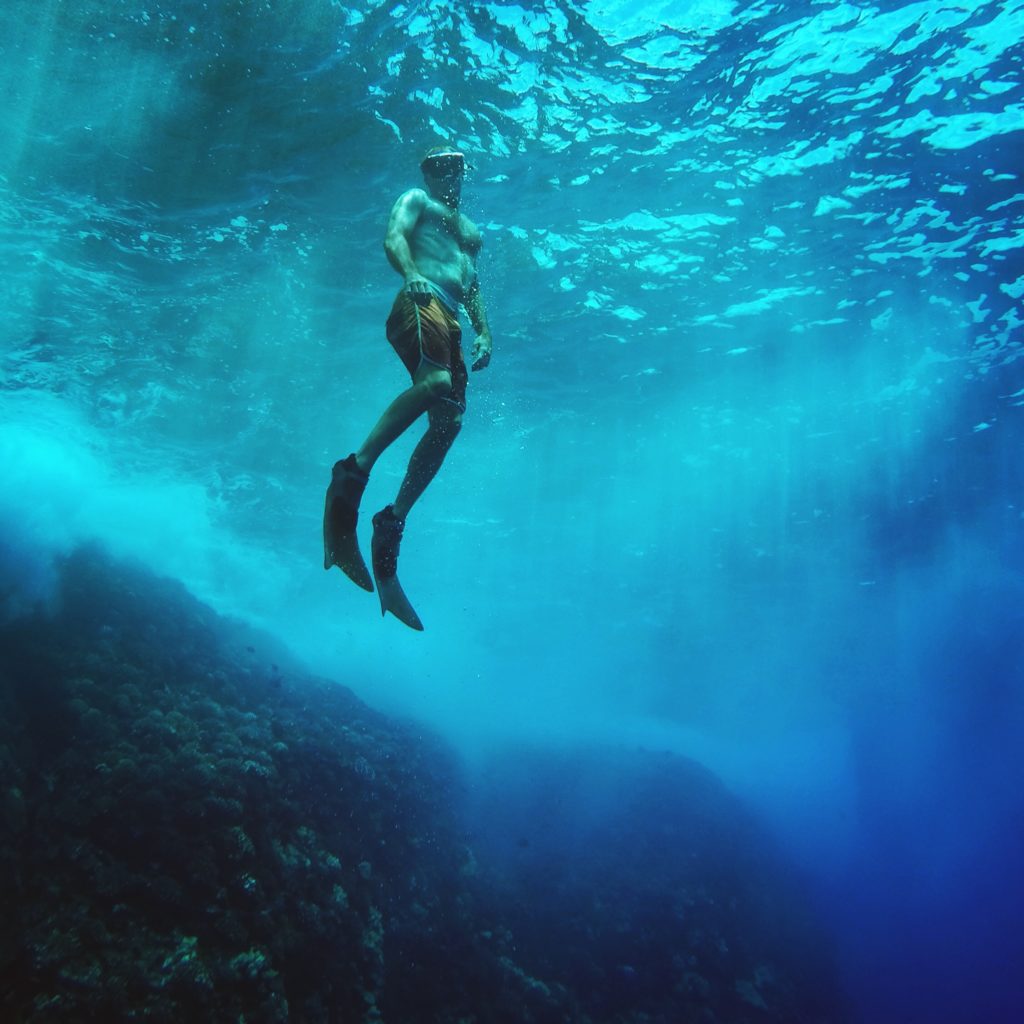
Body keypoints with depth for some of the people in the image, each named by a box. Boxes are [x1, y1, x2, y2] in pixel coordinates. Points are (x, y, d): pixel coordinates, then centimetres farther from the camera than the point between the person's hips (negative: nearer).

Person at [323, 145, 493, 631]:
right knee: (435, 381, -36)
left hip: (452, 321, 7)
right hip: (421, 303, -7)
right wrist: (411, 273, -23)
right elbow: (393, 238, -1)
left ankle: (392, 524, -11)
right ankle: (354, 471, -35)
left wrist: (483, 332, 16)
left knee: (448, 423, -10)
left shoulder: (471, 229, 37)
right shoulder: (415, 200, 18)